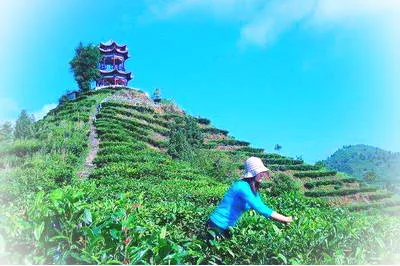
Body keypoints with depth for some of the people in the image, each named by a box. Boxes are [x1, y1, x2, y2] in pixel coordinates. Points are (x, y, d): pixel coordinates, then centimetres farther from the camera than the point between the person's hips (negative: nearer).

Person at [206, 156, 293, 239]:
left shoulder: (253, 188, 5)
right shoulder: (242, 186, -24)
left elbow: (261, 207, 8)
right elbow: (260, 208, -30)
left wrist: (283, 219, -3)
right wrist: (285, 219, -24)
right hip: (217, 227, -9)